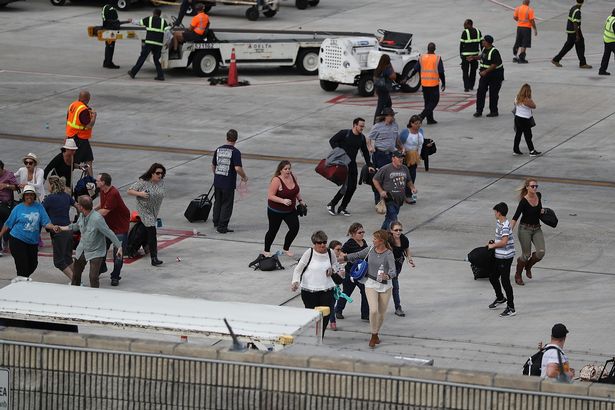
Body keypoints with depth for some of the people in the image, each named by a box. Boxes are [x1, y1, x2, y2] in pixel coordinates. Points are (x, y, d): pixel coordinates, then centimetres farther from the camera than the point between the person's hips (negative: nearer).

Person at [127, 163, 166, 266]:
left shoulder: (161, 182, 1)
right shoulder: (143, 182, -16)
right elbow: (129, 191, -13)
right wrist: (140, 194, -27)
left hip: (155, 211, 7)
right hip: (144, 210, -7)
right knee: (151, 231, -16)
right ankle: (154, 258, -20)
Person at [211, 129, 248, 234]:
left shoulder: (218, 149, 3)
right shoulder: (235, 152, -14)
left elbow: (213, 166, 11)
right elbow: (238, 168, -21)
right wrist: (244, 177, -3)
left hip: (217, 182, 5)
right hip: (228, 183, -5)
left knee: (217, 202, 21)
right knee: (226, 205, 4)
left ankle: (216, 222, 32)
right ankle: (222, 227, 5)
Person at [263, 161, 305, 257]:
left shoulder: (292, 177, -3)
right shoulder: (276, 180, -24)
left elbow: (297, 190, 15)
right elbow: (270, 196, -26)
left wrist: (300, 200, 10)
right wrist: (283, 201, -34)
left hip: (290, 210, 6)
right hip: (275, 211, -6)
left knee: (295, 228, -5)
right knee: (273, 230, 7)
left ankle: (286, 249, 16)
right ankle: (266, 251, 28)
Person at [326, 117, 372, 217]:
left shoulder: (362, 138, 9)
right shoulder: (344, 133, -9)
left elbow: (365, 152, 17)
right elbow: (332, 141, -7)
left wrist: (369, 165, 12)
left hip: (352, 164, 7)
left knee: (353, 187, 2)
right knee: (346, 186, -15)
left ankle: (342, 208, 15)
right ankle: (331, 204, 2)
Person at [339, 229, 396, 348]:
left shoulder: (388, 254, -14)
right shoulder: (371, 250, -2)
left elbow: (393, 271, -26)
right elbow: (356, 255, 11)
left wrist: (386, 276, -47)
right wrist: (340, 259, 9)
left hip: (385, 285, -1)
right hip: (371, 284, 1)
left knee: (381, 313, 9)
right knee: (374, 310, -17)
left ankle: (376, 334, 34)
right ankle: (373, 336, -2)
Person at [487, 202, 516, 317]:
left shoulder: (505, 226, -23)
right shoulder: (498, 222, 8)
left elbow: (504, 242, -31)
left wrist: (493, 246, -17)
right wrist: (493, 242, 9)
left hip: (505, 257, -10)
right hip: (499, 256, 10)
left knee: (505, 282, -4)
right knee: (493, 278, 22)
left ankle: (511, 308, 3)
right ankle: (500, 298, 44)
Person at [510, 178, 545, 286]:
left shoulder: (538, 196, -2)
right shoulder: (524, 201, -19)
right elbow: (515, 217, -24)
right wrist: (510, 231, -31)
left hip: (537, 228, 5)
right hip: (525, 229, -5)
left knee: (541, 252, -10)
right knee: (526, 254, -1)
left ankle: (528, 266, 20)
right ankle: (518, 275, 23)